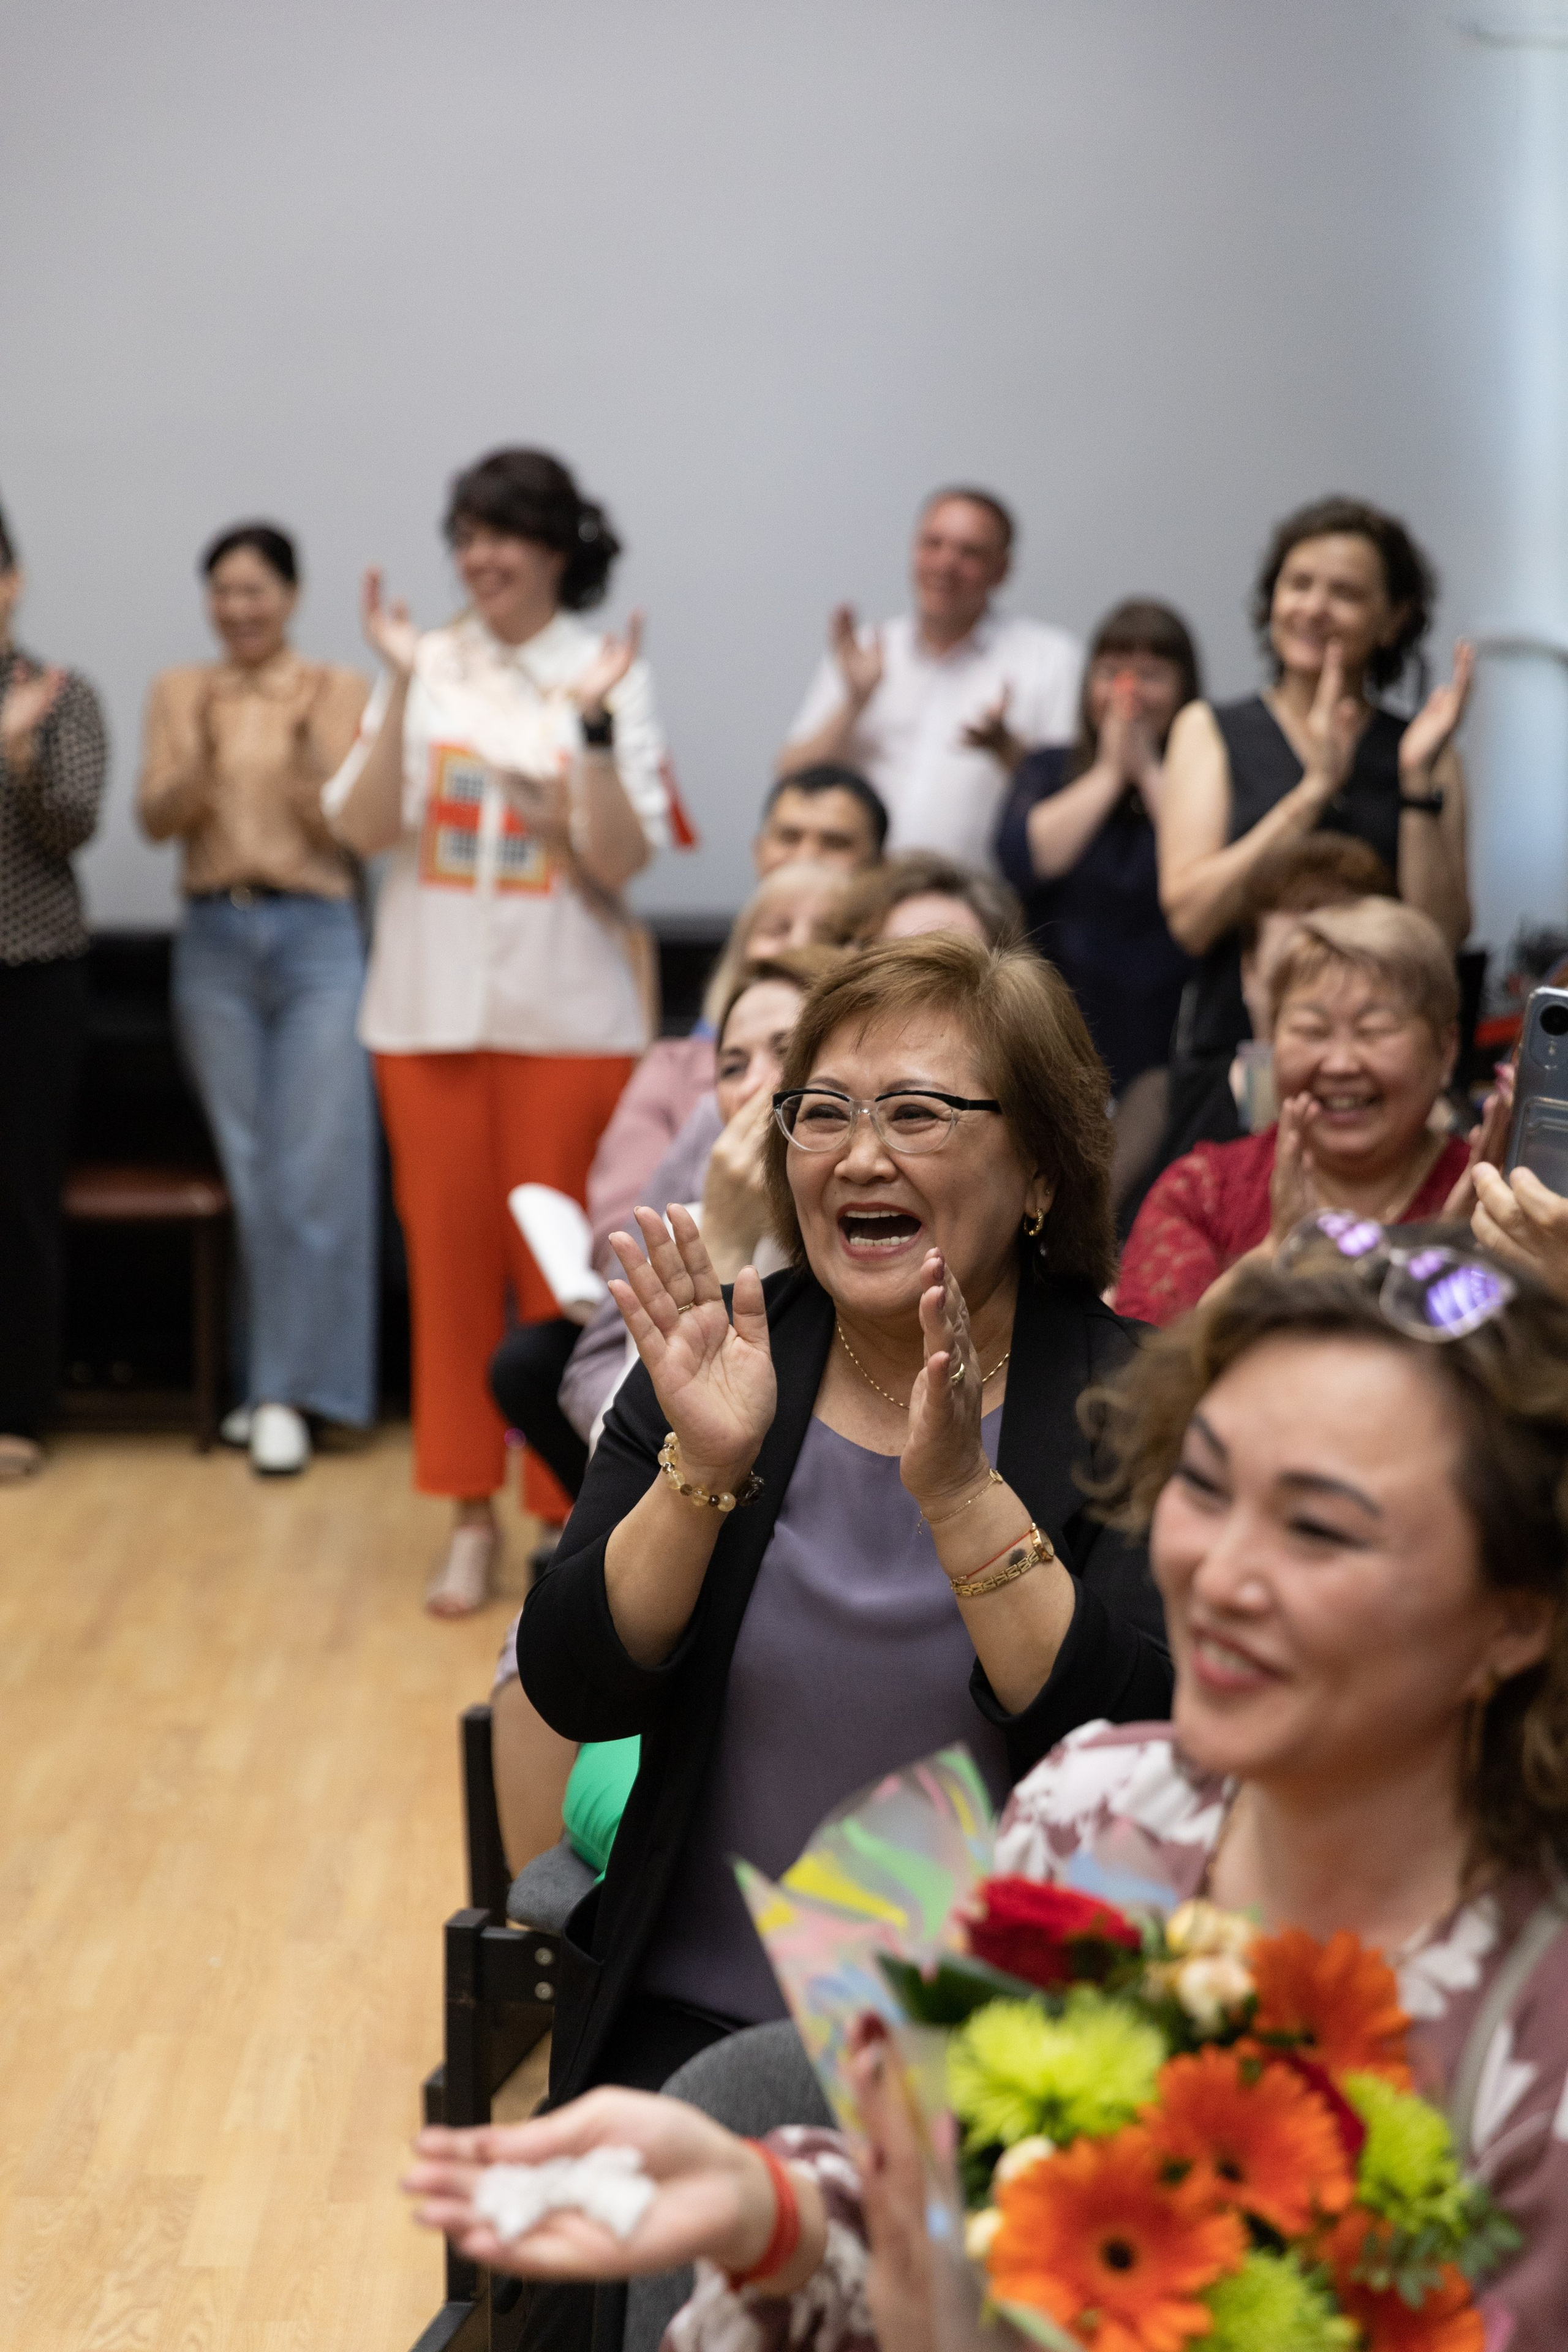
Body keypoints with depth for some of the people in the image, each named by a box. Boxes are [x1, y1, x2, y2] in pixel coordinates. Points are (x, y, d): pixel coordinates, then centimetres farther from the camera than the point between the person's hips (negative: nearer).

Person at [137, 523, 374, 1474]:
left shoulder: (341, 692, 3)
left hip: (316, 937, -2)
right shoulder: (181, 692, 10)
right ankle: (271, 1377, 14)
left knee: (313, 1170, -8)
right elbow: (157, 818, 1)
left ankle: (285, 1393, -5)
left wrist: (307, 751, -20)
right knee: (246, 1169, 5)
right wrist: (204, 752, -16)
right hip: (215, 939, 2)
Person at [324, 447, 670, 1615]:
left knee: (560, 1261, 2)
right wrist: (403, 687, -14)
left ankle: (572, 1508, 13)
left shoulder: (612, 676, -1)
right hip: (431, 1003, 2)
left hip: (568, 1013, -2)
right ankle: (472, 1515, 15)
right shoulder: (427, 668, 3)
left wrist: (594, 721, -19)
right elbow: (363, 828, -6)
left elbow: (621, 860, -9)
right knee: (450, 1251, 6)